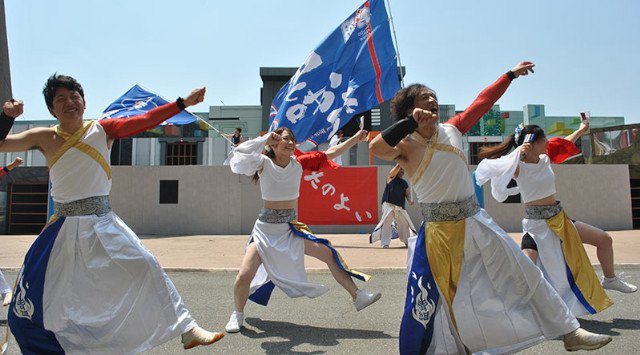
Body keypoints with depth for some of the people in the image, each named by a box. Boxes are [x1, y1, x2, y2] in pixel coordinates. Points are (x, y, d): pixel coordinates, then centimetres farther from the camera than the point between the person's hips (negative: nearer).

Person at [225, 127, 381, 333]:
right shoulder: (264, 163, -10)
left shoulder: (298, 163, 0)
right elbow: (240, 154, -29)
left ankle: (357, 296, 14)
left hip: (291, 228, 4)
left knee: (329, 254, 0)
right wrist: (265, 139, -27)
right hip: (266, 228, -3)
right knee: (244, 276, -12)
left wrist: (356, 139, 5)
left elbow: (329, 154, 6)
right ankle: (238, 314, 18)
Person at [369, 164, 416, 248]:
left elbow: (407, 194, 11)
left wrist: (410, 200, -10)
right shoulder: (391, 178, 0)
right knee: (386, 223, -14)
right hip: (389, 205, -6)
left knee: (405, 223, 15)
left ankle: (409, 241, 32)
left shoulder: (405, 183, 16)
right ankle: (385, 243, -9)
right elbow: (393, 172, -21)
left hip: (400, 207, 6)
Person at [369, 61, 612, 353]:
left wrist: (510, 74, 24)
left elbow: (482, 103, 18)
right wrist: (412, 122, -35)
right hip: (439, 233, -5)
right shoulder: (405, 145, -10)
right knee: (425, 306, 2)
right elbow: (376, 148, -31)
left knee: (525, 275, 14)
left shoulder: (451, 130, 6)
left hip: (476, 224, 5)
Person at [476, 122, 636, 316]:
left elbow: (564, 144, 24)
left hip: (559, 218, 8)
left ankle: (610, 280, 39)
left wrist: (581, 130, 37)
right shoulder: (519, 167, -17)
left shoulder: (545, 159, 3)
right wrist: (520, 152, -46)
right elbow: (493, 166, -35)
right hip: (536, 224, -7)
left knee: (605, 239, 13)